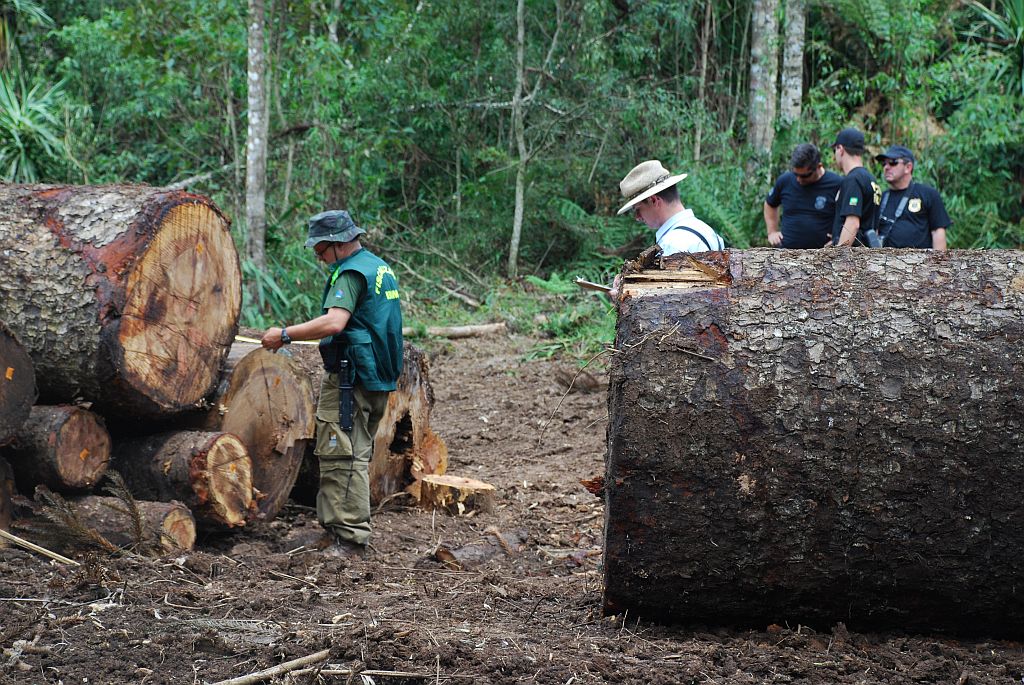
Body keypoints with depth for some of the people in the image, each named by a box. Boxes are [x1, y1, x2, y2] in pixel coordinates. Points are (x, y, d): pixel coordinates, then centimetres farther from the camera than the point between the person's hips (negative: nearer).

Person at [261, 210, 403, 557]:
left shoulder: (350, 272, -15)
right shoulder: (381, 267, 17)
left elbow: (334, 322, -28)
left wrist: (285, 334, -23)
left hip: (350, 379, -10)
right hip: (379, 378, 10)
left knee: (342, 456, -9)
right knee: (357, 454, 14)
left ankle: (349, 536, -11)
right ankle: (337, 527, 21)